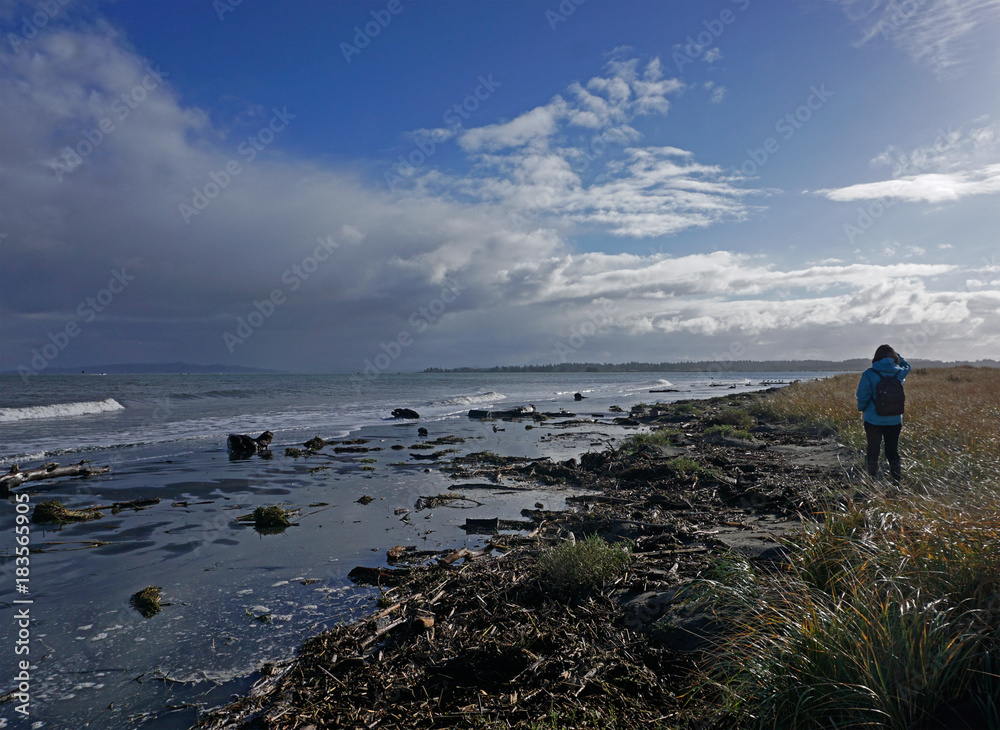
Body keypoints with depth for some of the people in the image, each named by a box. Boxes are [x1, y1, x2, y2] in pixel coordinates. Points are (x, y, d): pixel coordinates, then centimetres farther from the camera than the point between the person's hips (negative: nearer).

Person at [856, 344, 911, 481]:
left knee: (873, 453, 7)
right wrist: (895, 354, 22)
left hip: (873, 420, -3)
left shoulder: (869, 374, -13)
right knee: (893, 452, 12)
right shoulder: (899, 372, -3)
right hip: (894, 420, 3)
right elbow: (906, 365, 23)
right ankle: (897, 480, 14)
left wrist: (861, 409, 8)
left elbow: (862, 396, -9)